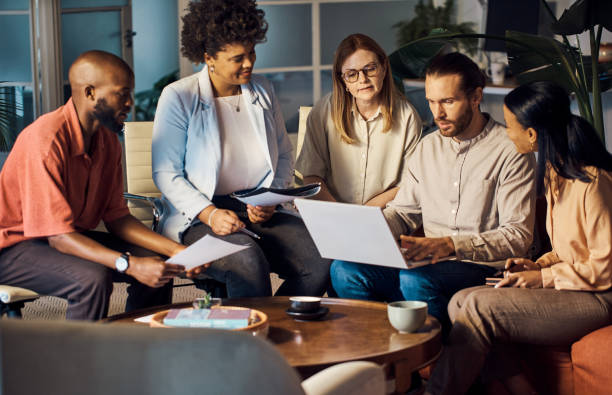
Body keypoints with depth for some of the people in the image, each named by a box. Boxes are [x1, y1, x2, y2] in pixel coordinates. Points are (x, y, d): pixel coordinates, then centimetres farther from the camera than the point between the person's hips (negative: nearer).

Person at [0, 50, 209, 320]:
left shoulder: (107, 140, 0)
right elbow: (58, 235, -29)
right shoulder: (46, 139, -27)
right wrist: (130, 264, -38)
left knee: (158, 269, -4)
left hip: (73, 236, 8)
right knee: (93, 279, -33)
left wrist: (175, 250, -10)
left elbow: (116, 217, 3)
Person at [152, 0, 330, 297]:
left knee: (320, 261, -22)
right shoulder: (178, 97, -1)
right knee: (248, 262, -36)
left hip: (261, 215, 5)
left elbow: (284, 156, 20)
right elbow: (165, 173, -4)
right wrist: (209, 214, -18)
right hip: (198, 219, -4)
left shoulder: (262, 91, 14)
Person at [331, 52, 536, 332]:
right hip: (430, 262, 6)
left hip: (485, 268, -6)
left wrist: (450, 245, -24)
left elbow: (518, 236, -11)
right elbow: (402, 211, 21)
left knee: (415, 279, -35)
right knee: (344, 270, -17)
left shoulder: (511, 151, -5)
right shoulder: (427, 147, 16)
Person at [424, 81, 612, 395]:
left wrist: (544, 278, -14)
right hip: (570, 285, 9)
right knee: (461, 302, -8)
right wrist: (539, 265, 4)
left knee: (477, 309, -21)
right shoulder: (554, 172, 12)